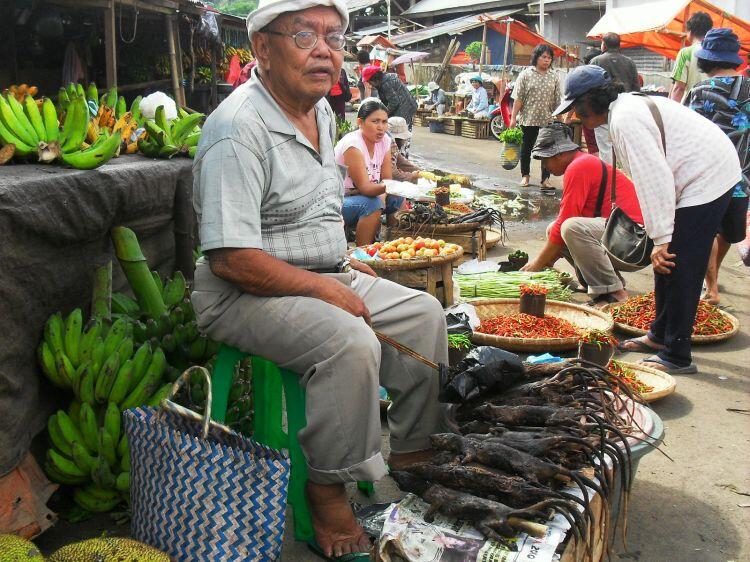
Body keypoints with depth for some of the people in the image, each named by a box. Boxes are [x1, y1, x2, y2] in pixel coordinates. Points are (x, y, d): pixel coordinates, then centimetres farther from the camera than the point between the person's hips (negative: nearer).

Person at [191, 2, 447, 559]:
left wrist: (344, 263, 9)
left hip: (322, 277, 10)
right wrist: (327, 290, -21)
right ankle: (327, 493, -13)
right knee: (350, 342, -32)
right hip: (245, 293, -9)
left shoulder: (321, 111, 8)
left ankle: (413, 451, 16)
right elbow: (231, 258, -26)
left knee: (424, 312, 5)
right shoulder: (240, 127, -22)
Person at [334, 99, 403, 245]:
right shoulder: (352, 144, -23)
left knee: (398, 199, -9)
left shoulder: (385, 140, -1)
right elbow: (364, 187, -27)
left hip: (361, 196, 7)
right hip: (337, 201, -7)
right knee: (373, 204, -30)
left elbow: (387, 179, -2)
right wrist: (386, 186, -46)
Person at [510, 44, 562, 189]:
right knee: (526, 148, 11)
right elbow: (518, 98, -4)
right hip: (528, 119, -2)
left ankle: (545, 179, 7)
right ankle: (525, 175, 27)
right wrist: (513, 118, -8)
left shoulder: (554, 77, 6)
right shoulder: (526, 74, -1)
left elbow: (557, 101, 8)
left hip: (548, 120, 2)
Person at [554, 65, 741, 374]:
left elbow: (654, 179, -25)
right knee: (666, 262, 16)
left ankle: (676, 356, 0)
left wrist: (661, 238, -22)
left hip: (706, 178, -10)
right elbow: (652, 174, 15)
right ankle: (660, 335, 29)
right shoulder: (630, 104, 12)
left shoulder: (625, 120, -20)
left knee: (677, 267, -7)